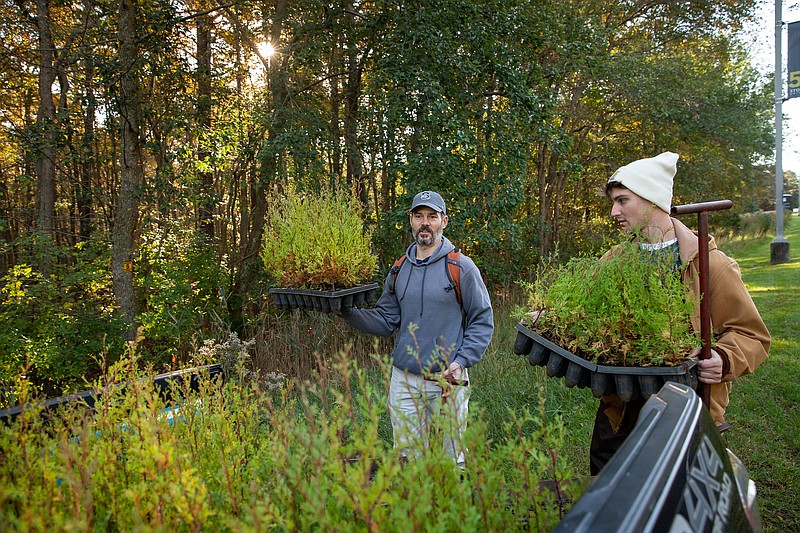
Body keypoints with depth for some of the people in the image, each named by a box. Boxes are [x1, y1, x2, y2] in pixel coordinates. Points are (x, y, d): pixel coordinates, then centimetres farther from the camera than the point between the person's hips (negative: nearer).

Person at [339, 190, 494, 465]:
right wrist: (348, 312, -7)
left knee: (451, 460, 9)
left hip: (447, 381, -3)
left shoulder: (461, 267, -5)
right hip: (404, 380, 4)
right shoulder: (399, 270, 9)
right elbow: (385, 321, 8)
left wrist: (461, 363, -14)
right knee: (407, 458, 13)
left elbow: (482, 321, -3)